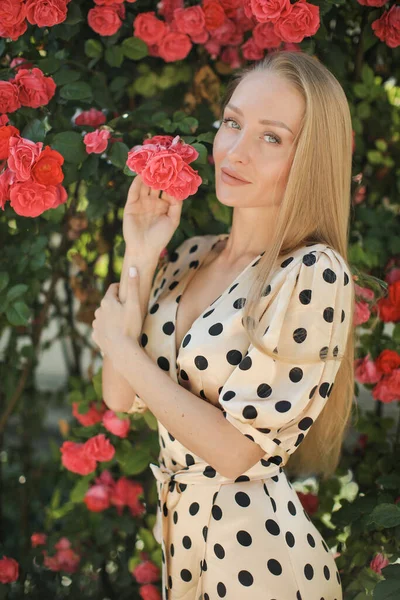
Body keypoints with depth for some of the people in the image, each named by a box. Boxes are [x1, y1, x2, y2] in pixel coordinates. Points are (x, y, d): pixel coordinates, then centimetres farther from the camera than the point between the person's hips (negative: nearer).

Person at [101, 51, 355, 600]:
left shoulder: (314, 274, -20)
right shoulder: (191, 256, 2)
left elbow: (237, 449, -20)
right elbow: (120, 398, -2)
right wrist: (140, 259, -7)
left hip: (257, 548, -7)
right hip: (180, 530, 7)